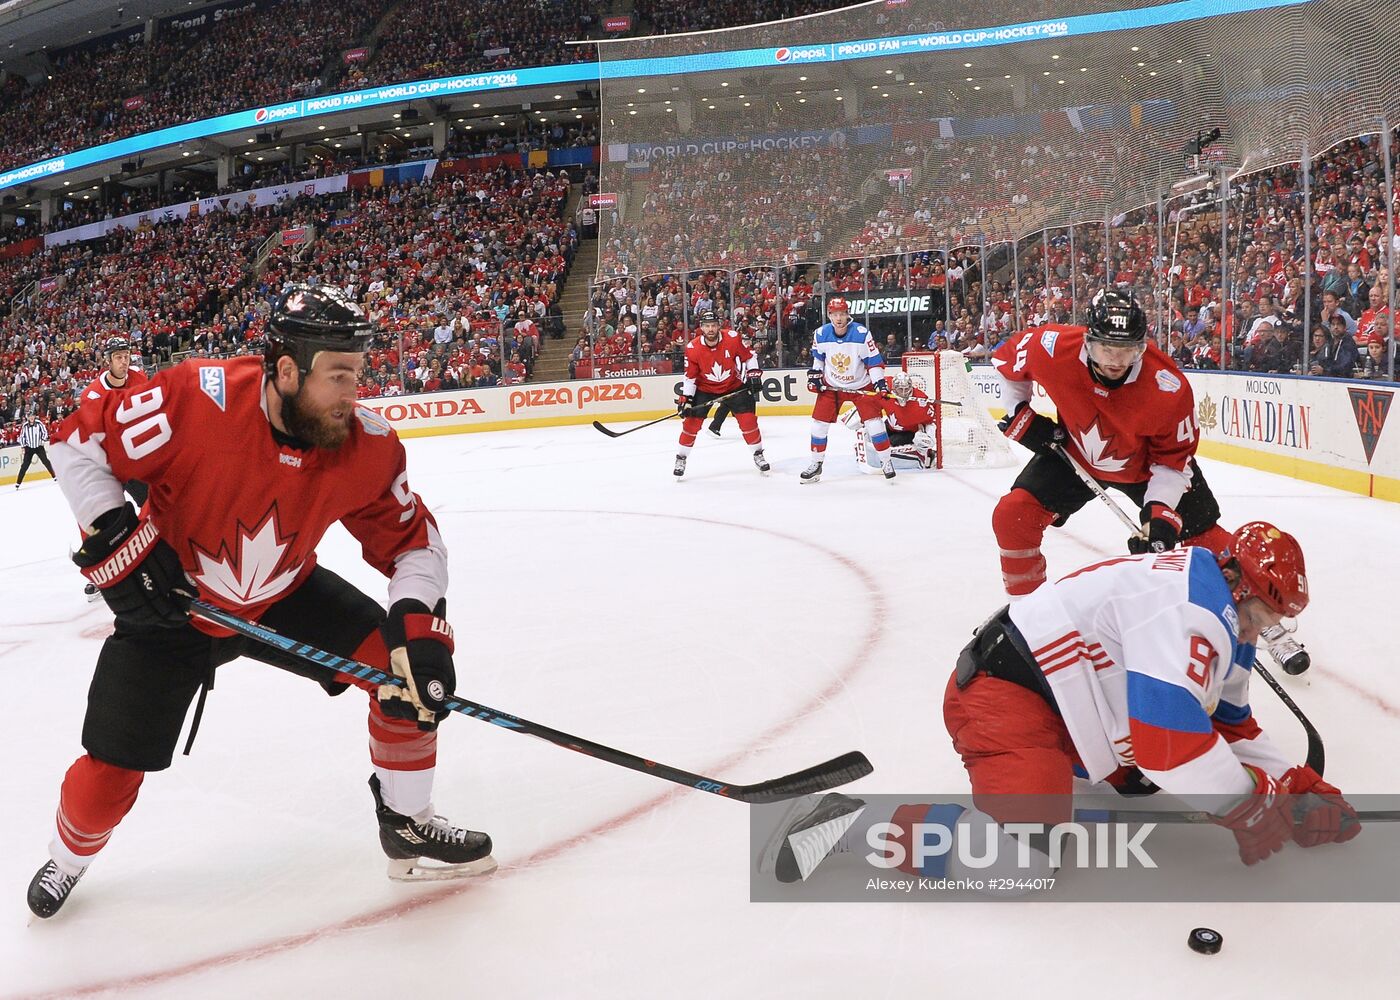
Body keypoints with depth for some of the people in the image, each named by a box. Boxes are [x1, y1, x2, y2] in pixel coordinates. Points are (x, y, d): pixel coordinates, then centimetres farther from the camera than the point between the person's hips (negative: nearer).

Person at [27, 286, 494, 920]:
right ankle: (69, 857, 37)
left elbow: (412, 539, -9)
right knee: (110, 774, -1)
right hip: (171, 601, -3)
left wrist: (418, 619, -25)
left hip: (284, 597, 3)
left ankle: (408, 826, 9)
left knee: (408, 662, -12)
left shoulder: (369, 447, -21)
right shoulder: (198, 401, -32)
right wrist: (115, 539, -26)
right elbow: (82, 442, -19)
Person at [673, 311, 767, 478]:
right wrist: (685, 398, -14)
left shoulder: (732, 338, -20)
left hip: (734, 385, 0)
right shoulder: (693, 348, -19)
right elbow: (690, 376, -10)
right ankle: (681, 458, 9)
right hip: (705, 388, 0)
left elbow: (749, 356, -4)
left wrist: (754, 374, -12)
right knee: (692, 422, -6)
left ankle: (758, 455, 12)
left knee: (748, 420, -6)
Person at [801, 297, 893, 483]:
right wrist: (815, 374, 5)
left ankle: (885, 461, 5)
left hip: (861, 385, -2)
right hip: (831, 385, 3)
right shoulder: (821, 334, -10)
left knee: (873, 421, -10)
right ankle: (816, 464, 13)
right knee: (819, 422, -2)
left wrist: (879, 381, -23)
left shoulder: (861, 333, -20)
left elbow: (874, 360, -15)